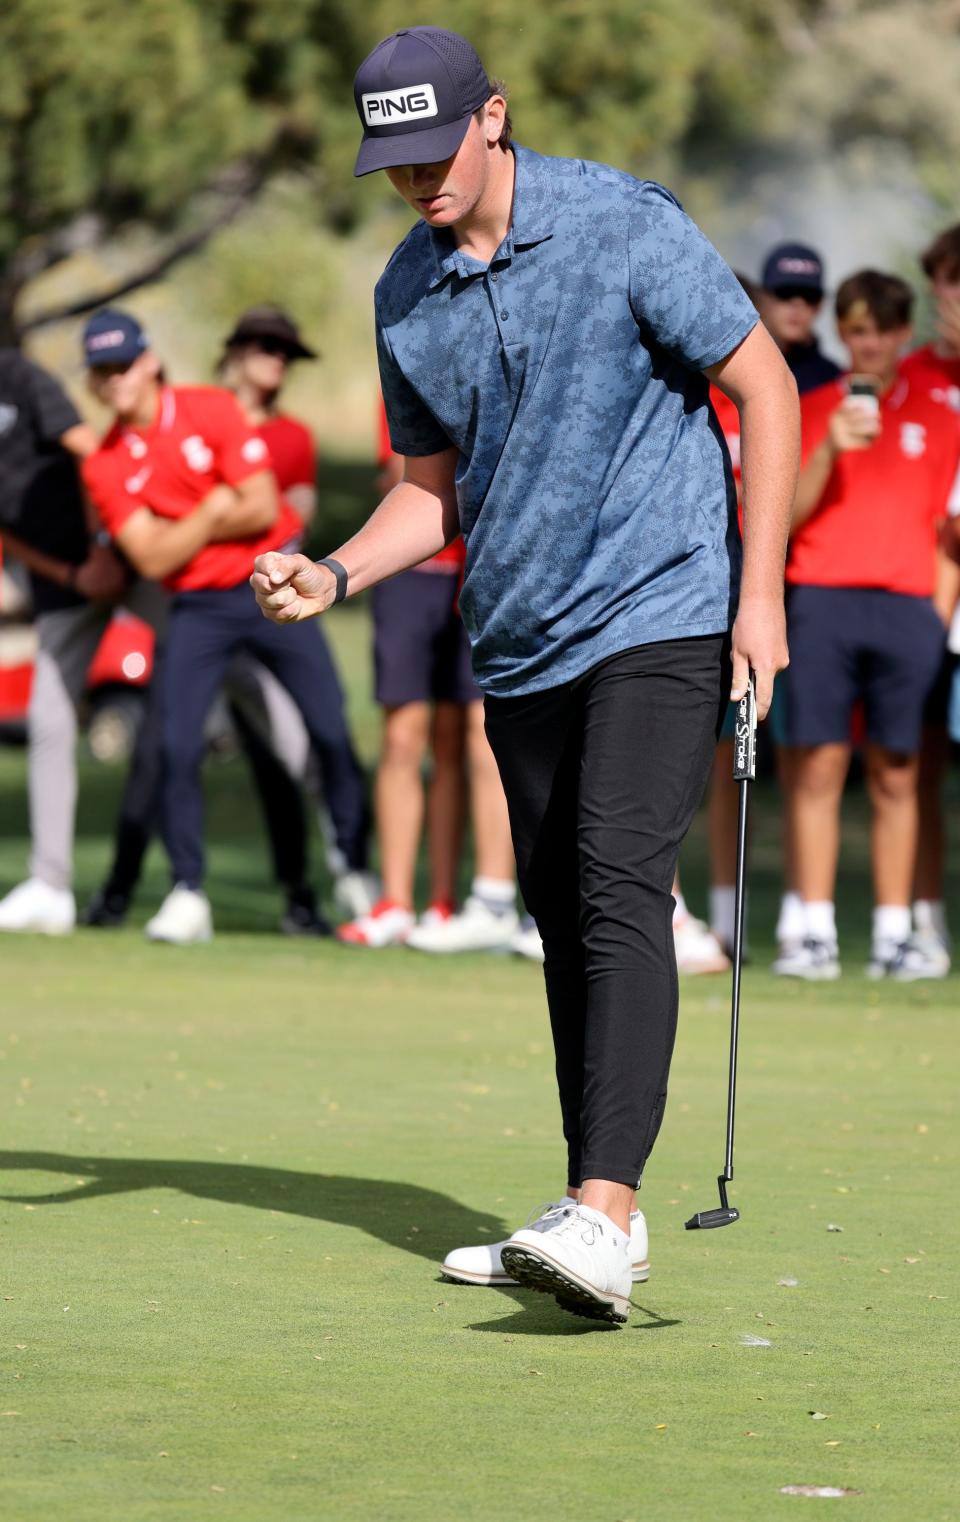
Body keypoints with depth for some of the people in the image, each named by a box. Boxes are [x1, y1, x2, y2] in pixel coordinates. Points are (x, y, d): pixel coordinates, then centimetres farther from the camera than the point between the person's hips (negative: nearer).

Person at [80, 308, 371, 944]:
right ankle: (188, 895, -3)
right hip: (199, 609, 2)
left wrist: (182, 530, -8)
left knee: (331, 733, -4)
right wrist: (212, 514, -14)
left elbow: (262, 509, -12)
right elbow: (152, 558, -9)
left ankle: (358, 872, 9)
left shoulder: (212, 410, -7)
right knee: (177, 747, -11)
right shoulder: (105, 466, -1)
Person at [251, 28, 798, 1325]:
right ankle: (593, 1216, 17)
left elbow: (765, 388, -6)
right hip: (519, 640, 7)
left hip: (660, 613, -7)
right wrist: (331, 577, -4)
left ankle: (606, 1217, -31)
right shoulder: (406, 295, 6)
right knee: (562, 916, 9)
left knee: (620, 886, -20)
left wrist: (760, 592, -10)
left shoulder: (627, 228, -11)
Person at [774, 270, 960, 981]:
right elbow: (783, 516, 1)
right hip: (822, 600, -1)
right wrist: (829, 451, -13)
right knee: (819, 762, -5)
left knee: (896, 773, 1)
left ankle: (894, 936, 3)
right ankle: (816, 935, -5)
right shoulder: (809, 411, 9)